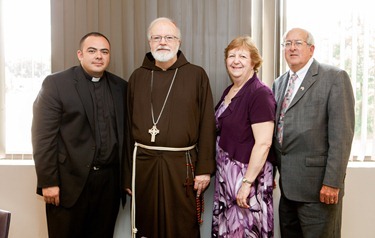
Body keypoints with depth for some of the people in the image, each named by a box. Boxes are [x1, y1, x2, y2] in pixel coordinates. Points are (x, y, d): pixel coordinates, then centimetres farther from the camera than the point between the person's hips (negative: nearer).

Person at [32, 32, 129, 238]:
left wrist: (127, 176, 8)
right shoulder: (55, 83, -4)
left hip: (109, 180, 4)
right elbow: (43, 136, -8)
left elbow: (124, 133, 9)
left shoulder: (121, 87, 8)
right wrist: (48, 182, -11)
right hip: (70, 181, -3)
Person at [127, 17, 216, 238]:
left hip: (182, 164, -2)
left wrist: (205, 168, -7)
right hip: (143, 163, 3)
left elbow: (207, 125, -2)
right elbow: (128, 125, 7)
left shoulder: (197, 75, 1)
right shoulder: (137, 76, 9)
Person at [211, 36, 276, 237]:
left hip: (248, 174, -8)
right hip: (226, 175, 8)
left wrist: (247, 182, -23)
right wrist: (222, 173, 12)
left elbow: (263, 143, -21)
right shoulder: (228, 92, 10)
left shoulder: (260, 93, -15)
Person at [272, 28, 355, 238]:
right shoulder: (279, 83, 14)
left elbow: (342, 133, -12)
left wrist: (332, 181, -17)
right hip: (287, 186, 6)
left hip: (317, 184, -6)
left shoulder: (335, 77, -6)